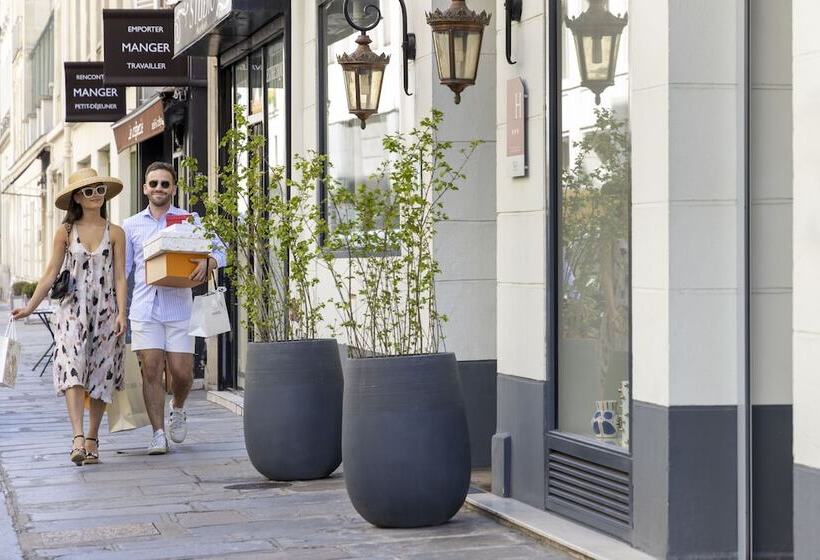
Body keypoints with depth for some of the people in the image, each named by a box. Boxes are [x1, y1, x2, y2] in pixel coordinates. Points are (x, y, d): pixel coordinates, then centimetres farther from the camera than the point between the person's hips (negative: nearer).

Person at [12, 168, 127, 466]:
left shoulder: (115, 233, 5)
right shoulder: (66, 232, 6)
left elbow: (119, 277, 2)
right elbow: (51, 273, 6)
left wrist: (121, 313, -9)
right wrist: (30, 306, -1)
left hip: (105, 310, 1)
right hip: (73, 309, -1)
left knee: (101, 375, 2)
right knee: (73, 368, -18)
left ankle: (92, 439, 15)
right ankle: (78, 438, -28)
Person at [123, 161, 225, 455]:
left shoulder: (190, 220, 7)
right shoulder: (131, 226, 13)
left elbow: (219, 250, 1)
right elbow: (122, 269, 16)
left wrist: (208, 262, -22)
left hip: (178, 307, -1)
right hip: (144, 308, 1)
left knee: (181, 372, -4)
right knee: (151, 370, -5)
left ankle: (177, 409, 27)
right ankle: (158, 434, 1)